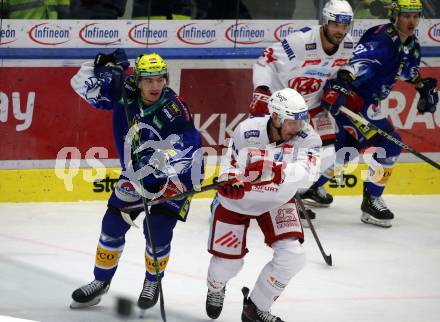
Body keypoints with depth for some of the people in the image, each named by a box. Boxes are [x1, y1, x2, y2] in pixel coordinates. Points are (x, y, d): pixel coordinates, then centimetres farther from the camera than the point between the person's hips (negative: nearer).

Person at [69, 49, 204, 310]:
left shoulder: (173, 108, -28)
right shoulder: (125, 94, -15)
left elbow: (188, 142, -36)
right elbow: (86, 86, -5)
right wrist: (103, 67, -22)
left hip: (174, 177, -5)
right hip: (135, 174, 5)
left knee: (158, 232, -10)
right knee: (113, 224, 6)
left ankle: (153, 283, 17)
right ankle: (101, 282, 26)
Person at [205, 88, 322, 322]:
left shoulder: (307, 138, -24)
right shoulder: (247, 132, -26)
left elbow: (306, 175, -40)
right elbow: (230, 168, -16)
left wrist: (275, 171, -56)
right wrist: (230, 182, -39)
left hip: (277, 200, 2)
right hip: (237, 200, -2)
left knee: (291, 255, -15)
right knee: (228, 262, 3)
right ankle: (216, 288, 45)